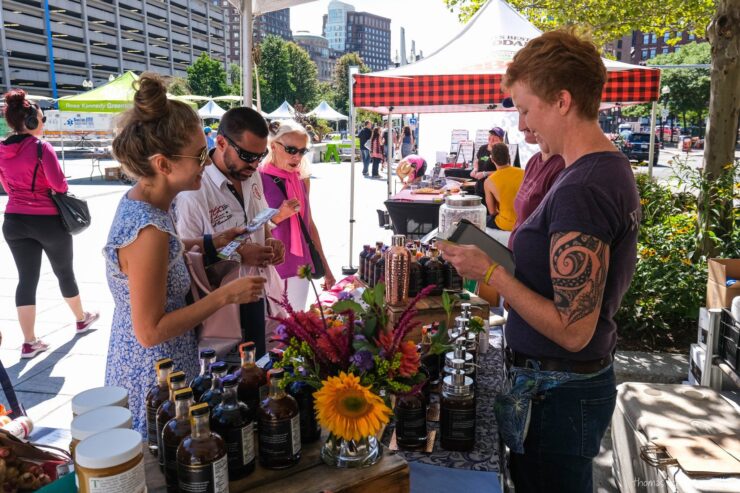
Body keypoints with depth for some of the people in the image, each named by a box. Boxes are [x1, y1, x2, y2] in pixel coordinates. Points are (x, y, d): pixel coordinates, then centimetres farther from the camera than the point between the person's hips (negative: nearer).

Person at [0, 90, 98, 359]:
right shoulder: (41, 147, -15)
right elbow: (58, 183, -19)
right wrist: (62, 188, 3)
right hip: (48, 220, -5)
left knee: (26, 278, 7)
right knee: (64, 272, 15)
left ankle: (29, 342, 8)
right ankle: (81, 318, 35)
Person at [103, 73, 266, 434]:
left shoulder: (139, 200, -3)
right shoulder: (147, 231, -31)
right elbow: (150, 331, -26)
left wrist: (207, 243, 8)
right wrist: (226, 295, -23)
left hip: (142, 363, 9)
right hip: (152, 378, -9)